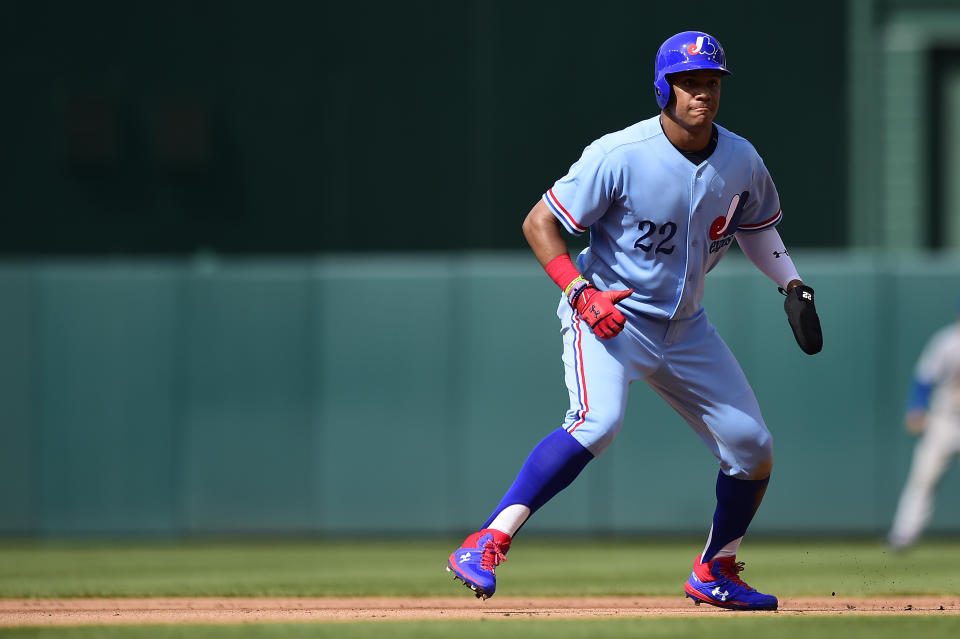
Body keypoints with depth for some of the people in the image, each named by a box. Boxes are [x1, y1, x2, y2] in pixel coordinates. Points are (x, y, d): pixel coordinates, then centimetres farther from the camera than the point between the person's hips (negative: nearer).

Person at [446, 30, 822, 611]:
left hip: (685, 326, 6)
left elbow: (756, 225, 19)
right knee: (598, 421, -32)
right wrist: (581, 293, -25)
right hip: (607, 314, -6)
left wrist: (794, 286, 5)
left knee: (753, 448, 3)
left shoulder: (741, 161, -3)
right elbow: (540, 223, -14)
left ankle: (716, 573, 26)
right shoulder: (620, 156, -20)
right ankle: (486, 546, -32)